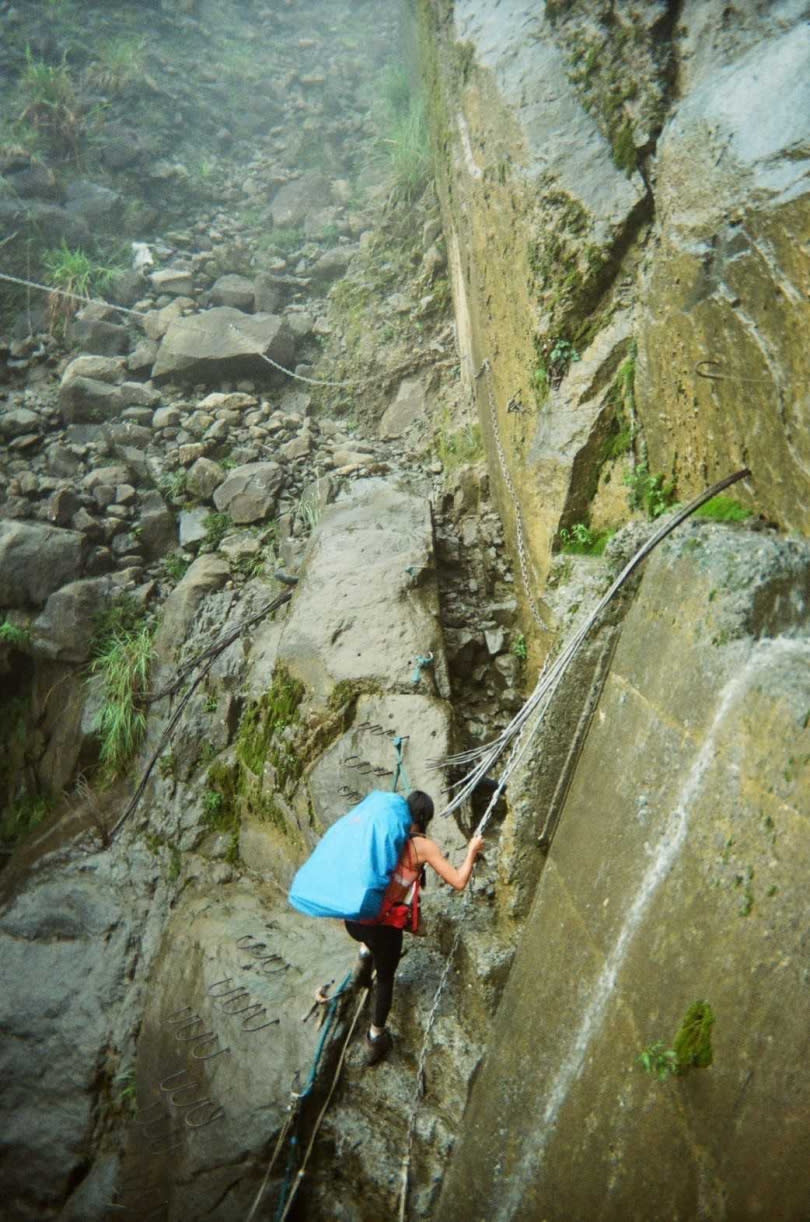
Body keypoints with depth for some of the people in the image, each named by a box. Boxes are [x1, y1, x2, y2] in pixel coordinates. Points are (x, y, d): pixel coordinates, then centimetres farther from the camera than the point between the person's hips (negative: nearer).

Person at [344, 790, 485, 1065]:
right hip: (382, 926, -4)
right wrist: (472, 851, 6)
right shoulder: (424, 847, -7)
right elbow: (458, 882, -9)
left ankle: (365, 955, 25)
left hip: (352, 919, 4)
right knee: (385, 977, 26)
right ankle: (376, 1038, 34)